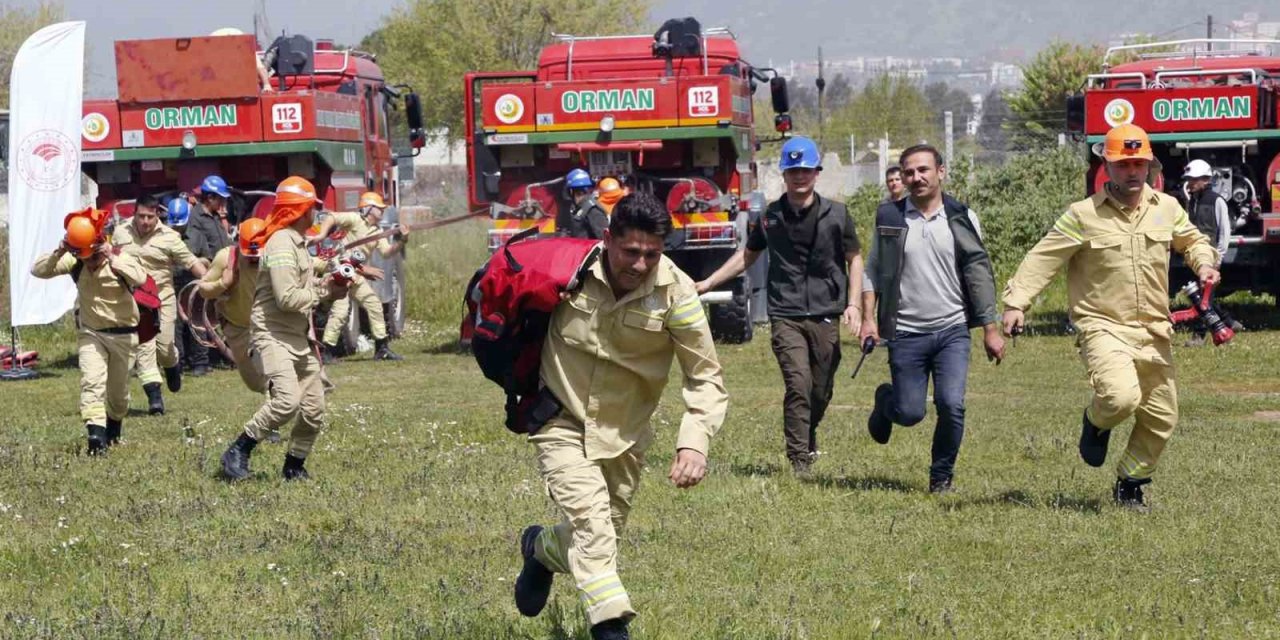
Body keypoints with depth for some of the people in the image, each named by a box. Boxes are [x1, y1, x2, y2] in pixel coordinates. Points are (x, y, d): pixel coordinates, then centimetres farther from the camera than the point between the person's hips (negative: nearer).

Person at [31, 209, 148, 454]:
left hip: (122, 334, -1)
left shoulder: (119, 259, -17)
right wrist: (58, 253, -27)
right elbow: (38, 270, -13)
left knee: (118, 390, 13)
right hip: (90, 333, 1)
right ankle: (96, 434, -28)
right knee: (92, 381, -20)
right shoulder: (75, 262, -9)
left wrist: (112, 258, -42)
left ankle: (113, 430, 38)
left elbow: (140, 278, -38)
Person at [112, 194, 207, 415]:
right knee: (144, 344, -10)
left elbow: (191, 261, -5)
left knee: (164, 344, -3)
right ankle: (154, 394, -12)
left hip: (163, 297, -1)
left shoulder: (169, 237, -4)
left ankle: (172, 366, 35)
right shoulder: (120, 233, 5)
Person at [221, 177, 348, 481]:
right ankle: (238, 453, -15)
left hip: (299, 337, 10)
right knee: (286, 399, -26)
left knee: (314, 410, 6)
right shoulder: (281, 244, -16)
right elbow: (287, 298, -23)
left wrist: (325, 284, 5)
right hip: (273, 334, -10)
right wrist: (323, 291, -11)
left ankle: (294, 466, 20)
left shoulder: (298, 243, 17)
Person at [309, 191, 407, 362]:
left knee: (374, 304, 8)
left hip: (357, 275, 8)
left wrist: (401, 241, -14)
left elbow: (387, 251, 2)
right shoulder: (354, 220, -8)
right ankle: (328, 351, -10)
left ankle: (382, 348, 18)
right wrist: (322, 234, -34)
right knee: (340, 310, -16)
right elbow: (331, 219, -18)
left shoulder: (377, 232, 13)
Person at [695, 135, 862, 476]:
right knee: (798, 384, -16)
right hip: (786, 316, -1)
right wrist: (708, 283, 18)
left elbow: (854, 259, 12)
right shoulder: (771, 216, 6)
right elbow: (748, 255, 20)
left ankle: (808, 439, 35)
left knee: (822, 390, 6)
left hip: (826, 316, 1)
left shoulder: (835, 214, 4)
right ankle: (798, 460, -14)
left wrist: (853, 304, 2)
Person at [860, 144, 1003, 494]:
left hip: (952, 330, 0)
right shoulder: (890, 218, 1)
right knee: (909, 413, -1)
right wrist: (869, 317, -3)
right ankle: (885, 400, 36)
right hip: (906, 333, 0)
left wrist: (990, 328, 2)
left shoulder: (962, 219, 2)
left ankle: (942, 475, 8)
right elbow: (874, 269, 8)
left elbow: (980, 275, 5)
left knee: (951, 405, -14)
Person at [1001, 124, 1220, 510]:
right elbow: (1042, 259, -6)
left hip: (1154, 331, 5)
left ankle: (1130, 486, 29)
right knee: (1121, 396, -29)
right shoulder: (1083, 215, -6)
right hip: (1103, 327, -5)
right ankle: (1096, 422, 7)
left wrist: (1204, 262, 2)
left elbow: (1192, 240, 25)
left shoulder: (1166, 209, 8)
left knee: (1161, 419, 9)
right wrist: (1016, 302, -16)